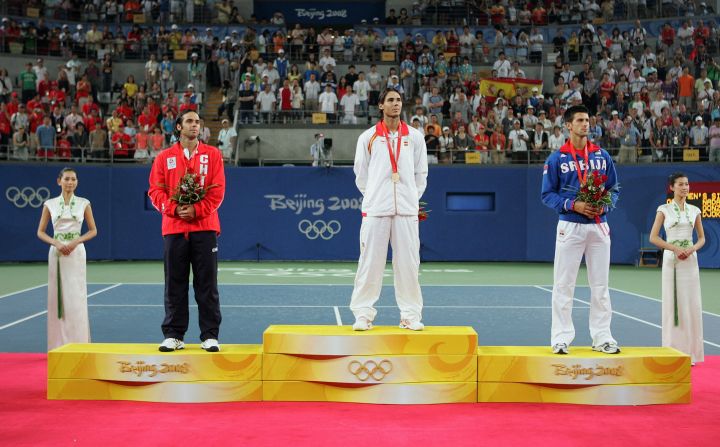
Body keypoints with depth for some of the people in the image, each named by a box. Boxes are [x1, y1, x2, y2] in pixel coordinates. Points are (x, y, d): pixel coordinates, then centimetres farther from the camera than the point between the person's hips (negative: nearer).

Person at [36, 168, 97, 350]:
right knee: (57, 296, 2)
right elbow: (40, 232, 7)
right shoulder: (50, 204, 4)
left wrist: (75, 242, -10)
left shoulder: (84, 203, 3)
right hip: (56, 252, 1)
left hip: (76, 251, -1)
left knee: (76, 297, -5)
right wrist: (56, 243, -11)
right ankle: (59, 344, 10)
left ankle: (78, 343, 2)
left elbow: (93, 231, 5)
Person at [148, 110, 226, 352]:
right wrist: (174, 208, -12)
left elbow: (217, 190, 0)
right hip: (174, 228, 1)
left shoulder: (212, 154, 7)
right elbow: (156, 190, 4)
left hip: (204, 226, -1)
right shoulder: (164, 157, 10)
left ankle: (210, 336, 5)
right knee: (175, 284, 4)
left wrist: (196, 210, -12)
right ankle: (174, 335, 11)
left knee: (207, 284, 0)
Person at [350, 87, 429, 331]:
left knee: (408, 263, 1)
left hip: (407, 210, 1)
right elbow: (361, 174, 10)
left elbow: (420, 173, 14)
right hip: (375, 210, -1)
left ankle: (410, 315, 8)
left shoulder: (415, 136, 9)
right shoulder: (368, 137, 5)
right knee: (370, 262, -2)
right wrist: (374, 196, 8)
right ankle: (363, 314, 5)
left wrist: (412, 198, 10)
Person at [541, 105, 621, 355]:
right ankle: (561, 338, 6)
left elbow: (614, 189, 11)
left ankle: (602, 337, 16)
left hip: (599, 226, 3)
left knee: (600, 284, 8)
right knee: (563, 285, -1)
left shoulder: (602, 156, 8)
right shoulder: (556, 159, -1)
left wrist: (605, 205, -9)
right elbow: (547, 194, -3)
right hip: (570, 226, -3)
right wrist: (573, 205, -17)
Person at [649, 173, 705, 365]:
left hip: (690, 260, 3)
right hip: (671, 260, -3)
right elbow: (653, 237, -3)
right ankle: (674, 351, 5)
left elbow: (702, 238, 13)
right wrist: (674, 248, -14)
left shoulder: (694, 210, 9)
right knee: (673, 303, -2)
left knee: (691, 304, 1)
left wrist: (692, 248, -8)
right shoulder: (664, 210, 0)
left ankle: (690, 352, 9)